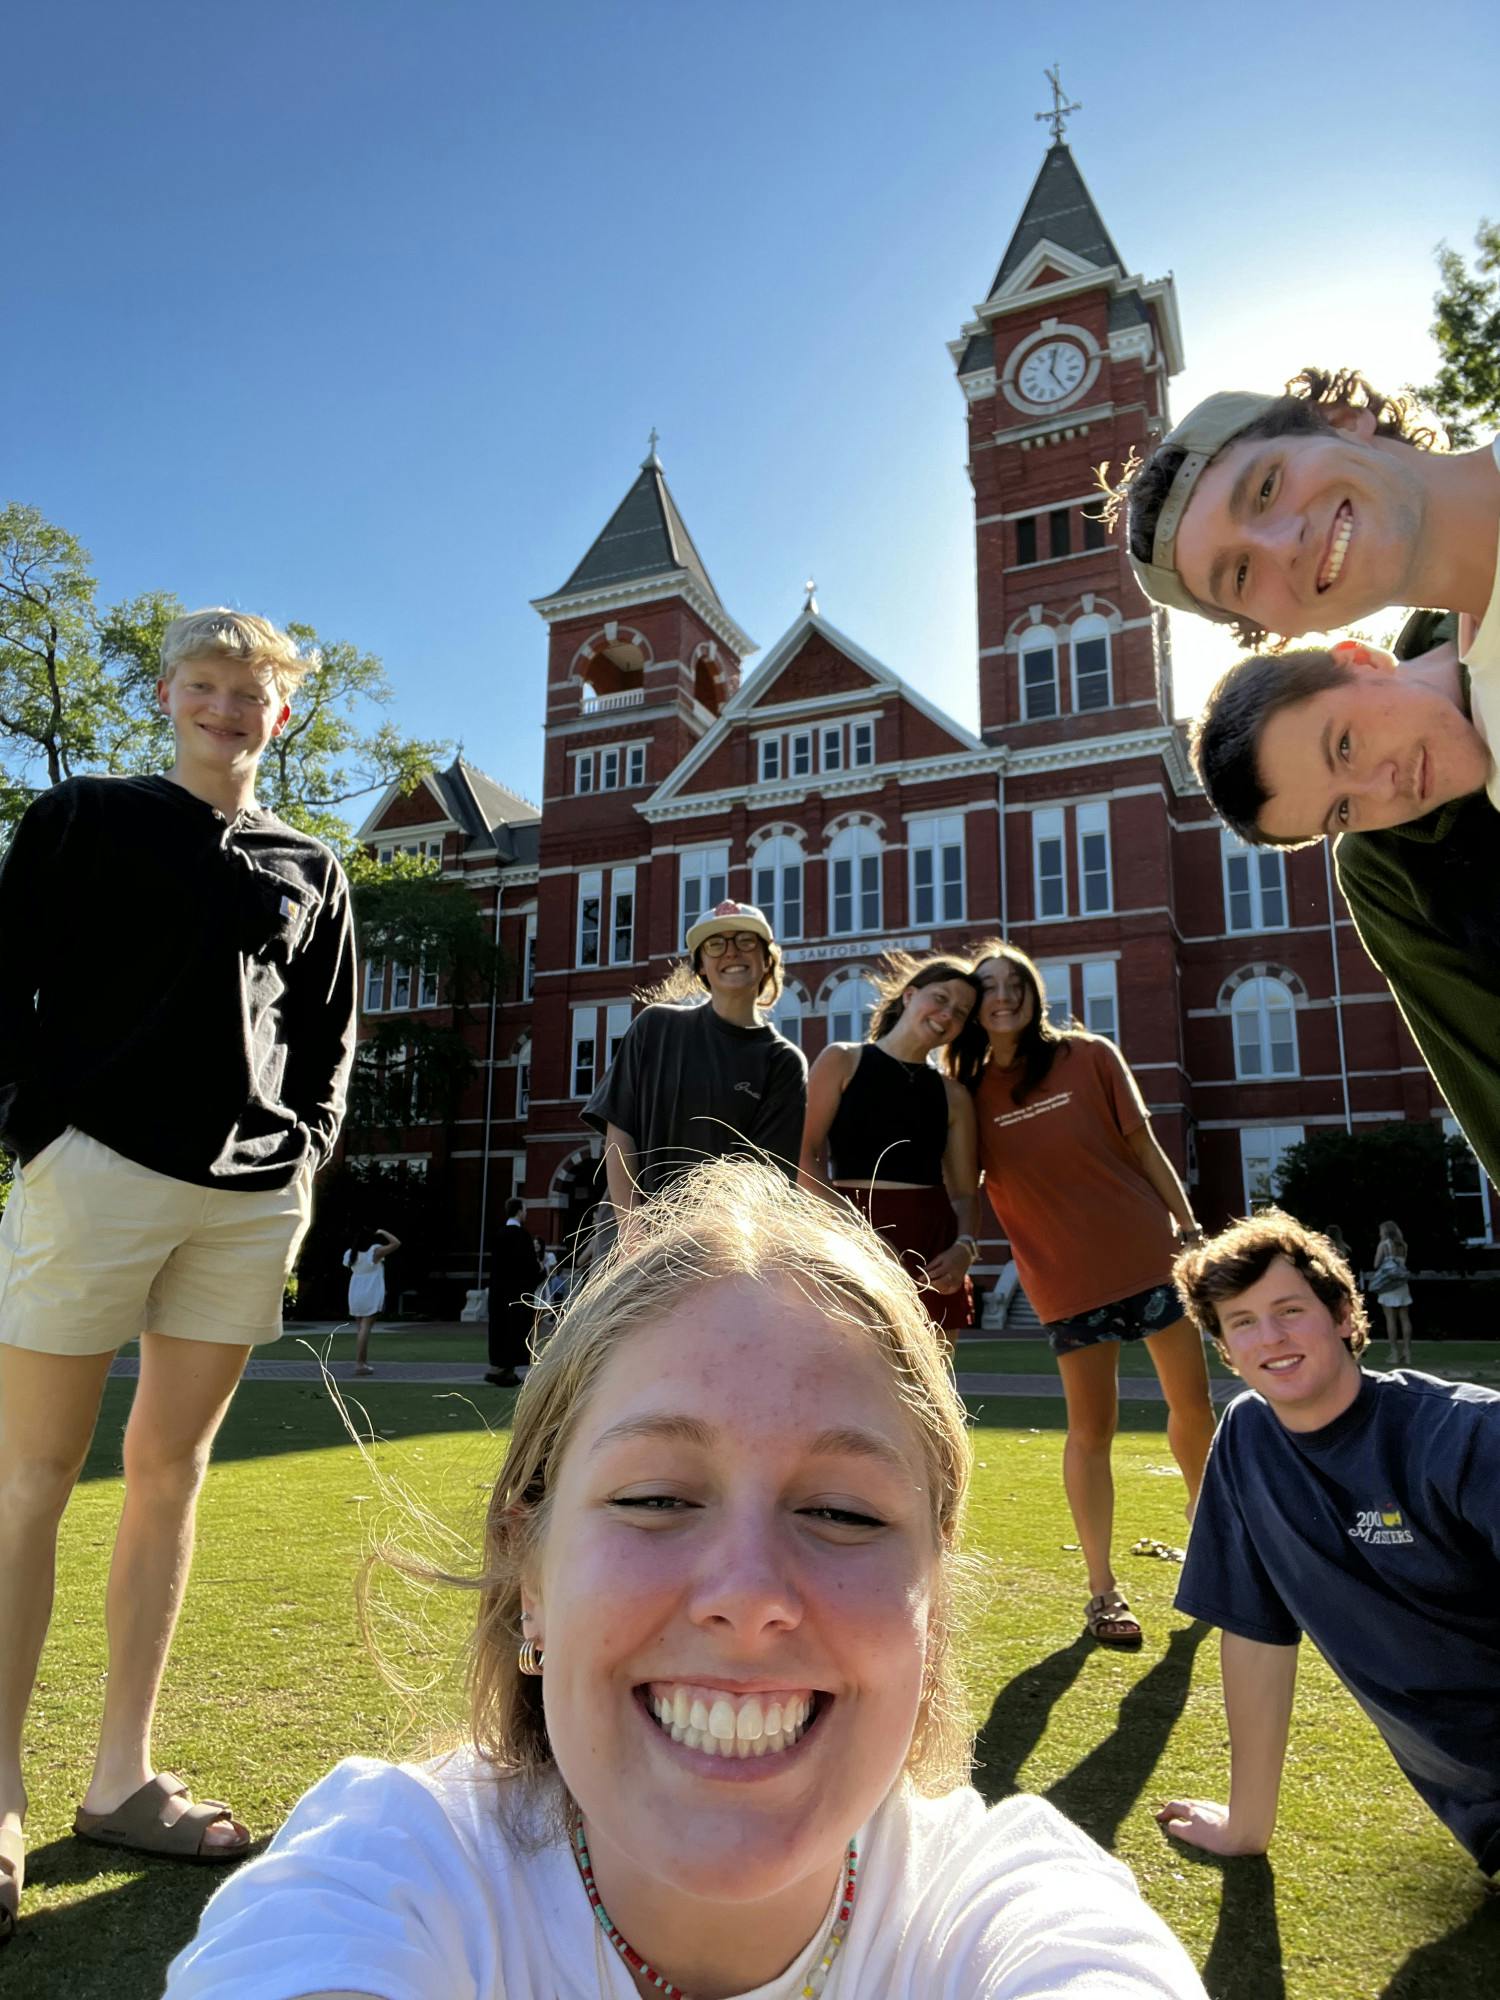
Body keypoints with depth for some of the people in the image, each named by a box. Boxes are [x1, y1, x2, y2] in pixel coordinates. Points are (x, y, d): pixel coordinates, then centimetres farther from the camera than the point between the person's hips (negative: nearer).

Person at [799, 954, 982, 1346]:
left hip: (932, 1248, 5)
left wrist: (964, 1246, -10)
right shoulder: (843, 1061, 4)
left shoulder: (954, 1096, 15)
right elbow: (807, 1158, -5)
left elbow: (965, 1191, 11)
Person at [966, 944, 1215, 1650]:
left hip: (1150, 1251, 1)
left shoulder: (1089, 1057, -4)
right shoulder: (970, 1092, -3)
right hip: (1069, 1276, -1)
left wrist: (1188, 1226, 2)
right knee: (1091, 1427, 2)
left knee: (1193, 1402, 12)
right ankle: (1103, 1590, 16)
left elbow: (1144, 1147, 1)